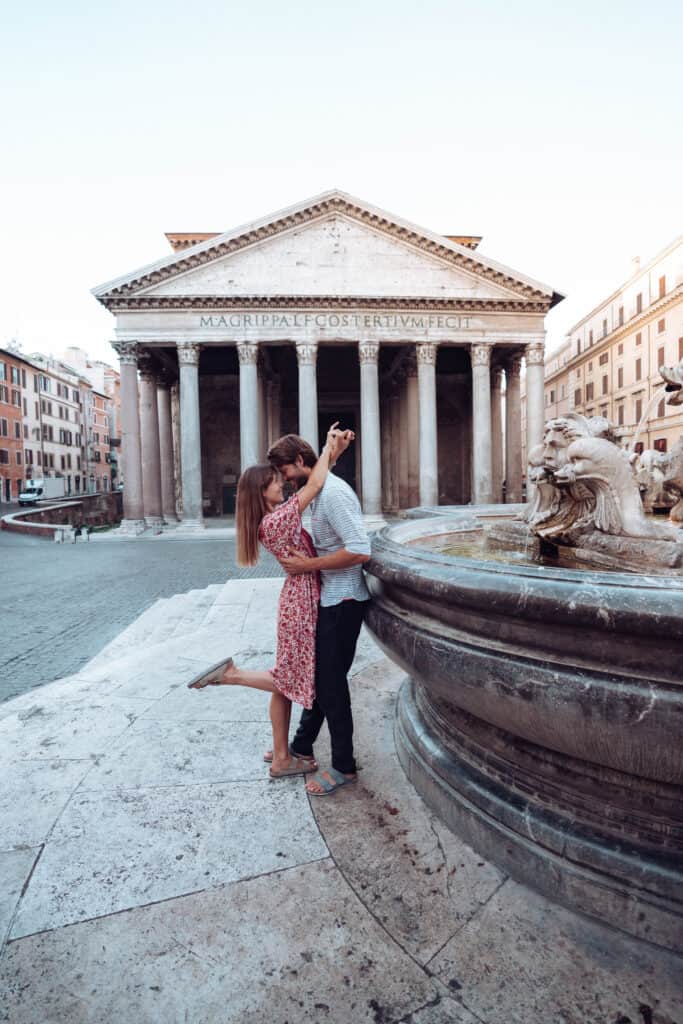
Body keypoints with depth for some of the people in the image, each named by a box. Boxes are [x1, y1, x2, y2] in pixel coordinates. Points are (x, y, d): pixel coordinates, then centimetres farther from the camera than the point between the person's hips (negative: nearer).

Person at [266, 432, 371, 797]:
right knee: (317, 674, 20)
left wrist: (309, 565, -22)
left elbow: (360, 551, -28)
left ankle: (344, 766, 20)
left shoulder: (334, 494, -21)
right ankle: (302, 745, 38)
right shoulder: (317, 493, 11)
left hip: (343, 601, -10)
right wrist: (301, 553, 2)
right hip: (327, 598, 10)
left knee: (331, 682, 2)